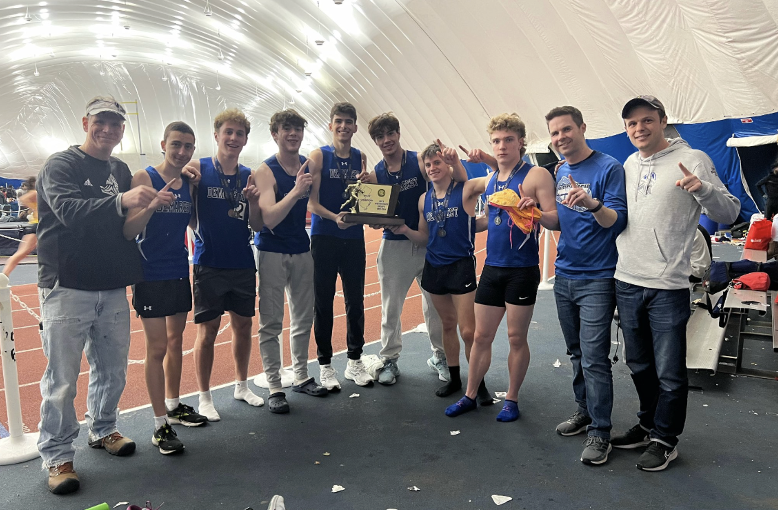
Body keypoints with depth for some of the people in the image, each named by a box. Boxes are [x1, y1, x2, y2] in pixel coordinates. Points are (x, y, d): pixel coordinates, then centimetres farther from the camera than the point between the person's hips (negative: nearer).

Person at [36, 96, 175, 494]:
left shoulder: (122, 171, 13)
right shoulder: (60, 164, -5)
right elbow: (68, 210, -22)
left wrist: (153, 205, -4)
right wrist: (121, 201, -37)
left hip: (113, 289, 6)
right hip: (67, 287, -5)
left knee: (112, 369, 14)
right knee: (62, 378, 0)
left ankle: (102, 430, 34)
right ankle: (57, 455, 15)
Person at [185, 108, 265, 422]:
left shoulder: (249, 176, 6)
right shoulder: (198, 169, -4)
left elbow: (258, 226, 6)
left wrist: (253, 201, -12)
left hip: (243, 264, 4)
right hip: (209, 264, -4)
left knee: (243, 325, 13)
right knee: (208, 331, 3)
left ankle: (242, 385, 32)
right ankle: (204, 397, 19)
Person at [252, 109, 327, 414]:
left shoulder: (310, 165, 4)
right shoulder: (265, 171, -11)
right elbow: (269, 219, -23)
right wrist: (295, 191, -33)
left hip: (302, 250, 6)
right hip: (272, 252, -5)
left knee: (304, 318, 13)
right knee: (271, 322, 0)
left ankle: (301, 377, 28)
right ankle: (274, 388, 11)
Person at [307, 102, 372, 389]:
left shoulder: (361, 158, 10)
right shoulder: (319, 156, 0)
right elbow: (312, 203, -7)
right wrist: (335, 217, -24)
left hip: (354, 238, 3)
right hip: (324, 238, -3)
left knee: (355, 300, 9)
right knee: (323, 302, 3)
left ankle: (355, 362, 23)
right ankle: (325, 364, 16)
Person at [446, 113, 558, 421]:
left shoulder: (536, 175, -7)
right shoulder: (489, 180, 11)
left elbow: (555, 220, -12)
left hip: (522, 270, -5)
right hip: (492, 268, 6)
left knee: (516, 338, 5)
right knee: (481, 336, 11)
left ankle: (512, 399, 22)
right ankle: (471, 396, 24)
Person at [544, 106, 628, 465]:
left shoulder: (608, 167, -8)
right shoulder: (559, 172, 11)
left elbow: (617, 220, -15)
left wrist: (592, 204, -33)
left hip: (597, 278, -6)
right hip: (564, 275, 7)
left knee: (594, 357, -6)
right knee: (576, 352, 16)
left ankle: (600, 432, 6)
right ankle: (585, 411, 31)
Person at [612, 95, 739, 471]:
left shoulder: (692, 160, -5)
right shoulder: (628, 166, 12)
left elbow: (729, 213, -8)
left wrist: (703, 189, -27)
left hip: (667, 287, -5)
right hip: (627, 283, 6)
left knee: (669, 373, 4)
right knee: (640, 366, 19)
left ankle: (665, 439, 23)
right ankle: (647, 426, 36)